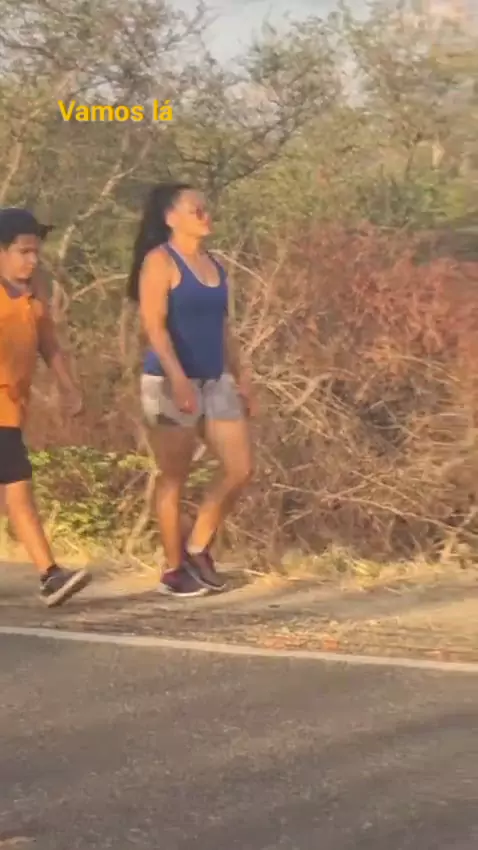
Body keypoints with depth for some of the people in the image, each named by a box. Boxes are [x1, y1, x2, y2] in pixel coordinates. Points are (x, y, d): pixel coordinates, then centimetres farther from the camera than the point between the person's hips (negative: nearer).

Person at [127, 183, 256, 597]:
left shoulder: (214, 264, 14)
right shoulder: (160, 261, -8)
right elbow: (154, 326, -17)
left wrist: (242, 376, 16)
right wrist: (178, 378, -26)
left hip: (216, 381, 7)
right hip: (171, 382, -7)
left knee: (241, 469, 3)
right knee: (174, 478, 0)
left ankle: (198, 548, 18)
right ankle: (174, 570, 12)